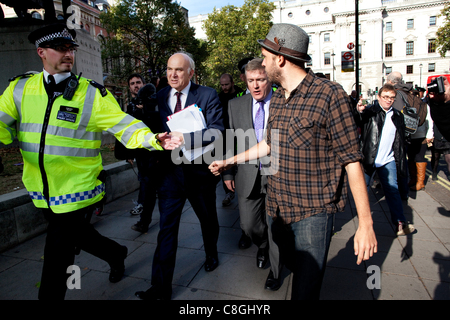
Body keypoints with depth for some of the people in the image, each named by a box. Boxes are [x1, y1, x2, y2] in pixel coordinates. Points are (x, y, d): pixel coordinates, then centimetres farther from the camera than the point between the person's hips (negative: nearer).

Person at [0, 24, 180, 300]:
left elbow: (124, 126, -14)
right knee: (79, 235, 27)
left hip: (78, 191, -5)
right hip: (42, 192, 5)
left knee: (57, 259, 4)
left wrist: (153, 140, -30)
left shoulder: (93, 93, -9)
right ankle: (117, 253, 54)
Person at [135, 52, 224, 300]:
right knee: (166, 228, 1)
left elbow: (216, 132, -19)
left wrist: (184, 138, -30)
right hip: (170, 171, 2)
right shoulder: (159, 97, 3)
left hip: (199, 171, -1)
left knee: (208, 219, 21)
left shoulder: (208, 95, -8)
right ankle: (161, 287, 13)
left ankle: (211, 253, 51)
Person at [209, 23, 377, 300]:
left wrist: (366, 223, -15)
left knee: (305, 290, -3)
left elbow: (352, 160, -15)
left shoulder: (330, 95, -14)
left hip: (313, 212, -6)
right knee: (291, 263, 23)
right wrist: (231, 161, 21)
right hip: (279, 207, 7)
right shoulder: (277, 99, 8)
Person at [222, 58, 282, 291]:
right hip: (248, 176, 3)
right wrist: (227, 172, 3)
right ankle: (263, 246, 49)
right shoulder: (235, 105, 3)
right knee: (248, 224, 13)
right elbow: (230, 141, 5)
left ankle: (275, 270, 35)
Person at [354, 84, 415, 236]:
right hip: (369, 159, -4)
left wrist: (401, 160, 13)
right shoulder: (370, 111, -4)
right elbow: (357, 122, -26)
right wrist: (358, 112, -48)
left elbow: (401, 141, 17)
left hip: (388, 160, 4)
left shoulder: (397, 116, 11)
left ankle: (400, 223, 10)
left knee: (393, 190, 5)